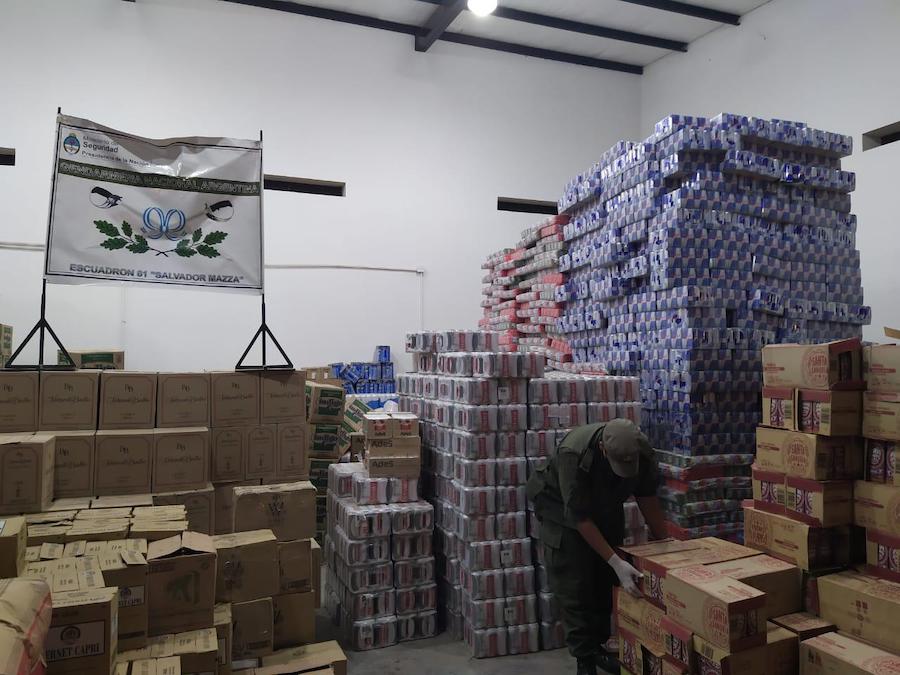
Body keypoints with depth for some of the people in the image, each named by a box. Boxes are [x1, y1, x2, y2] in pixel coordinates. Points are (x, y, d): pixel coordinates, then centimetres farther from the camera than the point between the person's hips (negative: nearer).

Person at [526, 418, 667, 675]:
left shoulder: (642, 450, -25)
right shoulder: (573, 453, -40)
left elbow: (647, 497, -7)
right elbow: (580, 516, -34)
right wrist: (616, 562, -35)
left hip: (606, 507, 5)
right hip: (564, 510, -4)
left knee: (606, 583, 7)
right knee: (574, 589, -6)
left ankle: (597, 646, 24)